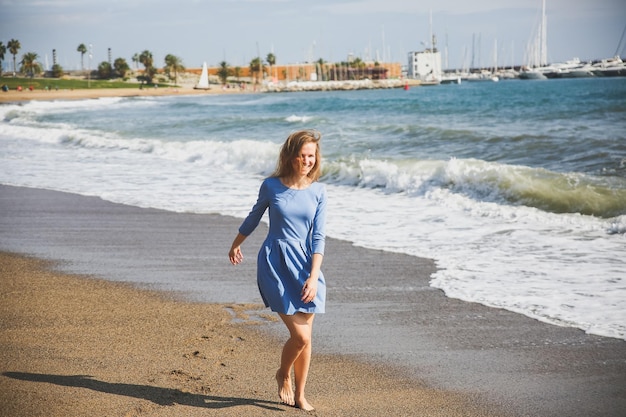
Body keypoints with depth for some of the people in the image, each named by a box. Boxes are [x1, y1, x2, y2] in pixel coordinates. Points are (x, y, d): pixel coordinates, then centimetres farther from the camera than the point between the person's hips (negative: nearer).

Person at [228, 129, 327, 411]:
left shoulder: (318, 191, 1)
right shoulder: (271, 186, -4)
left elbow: (318, 237, -2)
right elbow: (254, 217, 14)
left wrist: (314, 276, -12)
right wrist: (235, 246, 27)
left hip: (305, 264, 3)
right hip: (275, 263, -3)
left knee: (306, 338, 7)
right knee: (300, 336, -11)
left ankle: (300, 395, 24)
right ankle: (283, 374, 20)